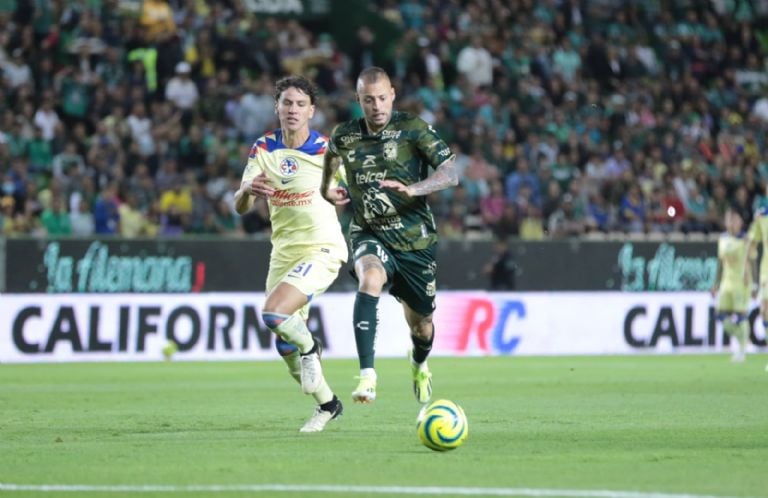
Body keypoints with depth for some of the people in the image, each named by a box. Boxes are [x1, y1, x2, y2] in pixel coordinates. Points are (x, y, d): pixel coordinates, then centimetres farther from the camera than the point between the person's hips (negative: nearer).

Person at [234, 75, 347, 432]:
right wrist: (248, 190, -29)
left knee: (274, 313, -26)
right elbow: (240, 207, -6)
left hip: (322, 249, -5)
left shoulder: (327, 150, -9)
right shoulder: (263, 149, 0)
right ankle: (326, 404, 28)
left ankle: (309, 347, 5)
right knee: (285, 346, 8)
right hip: (283, 252, 5)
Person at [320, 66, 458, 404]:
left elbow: (450, 174, -19)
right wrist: (327, 188, 11)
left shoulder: (412, 129, -11)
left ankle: (419, 365, 50)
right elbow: (332, 154, 25)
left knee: (420, 323, 11)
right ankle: (367, 376, -39)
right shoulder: (344, 136, -1)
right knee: (370, 280, -34)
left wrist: (412, 189, -34)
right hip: (370, 235, 0)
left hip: (416, 240, 0)